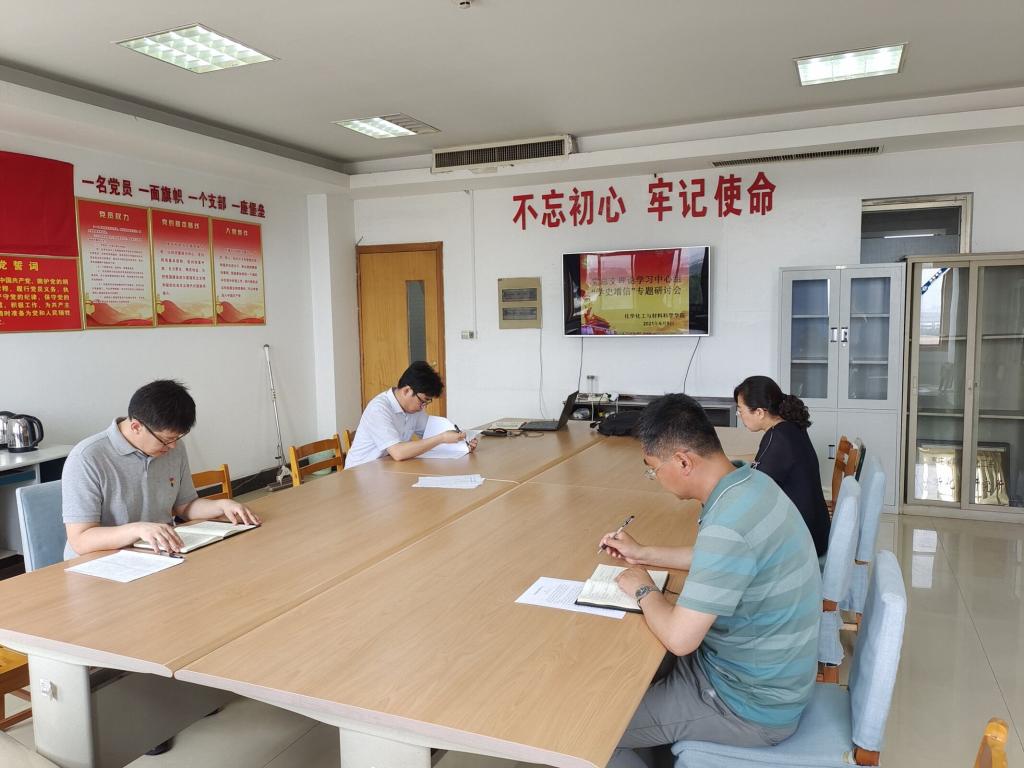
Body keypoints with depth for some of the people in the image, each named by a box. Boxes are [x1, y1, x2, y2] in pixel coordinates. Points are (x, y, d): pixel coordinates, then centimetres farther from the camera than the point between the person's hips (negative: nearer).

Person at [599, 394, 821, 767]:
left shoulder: (727, 524, -34)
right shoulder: (750, 483, -4)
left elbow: (679, 637, -30)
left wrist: (643, 590, -11)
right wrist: (643, 553, 15)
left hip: (750, 705, -9)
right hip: (762, 676, 9)